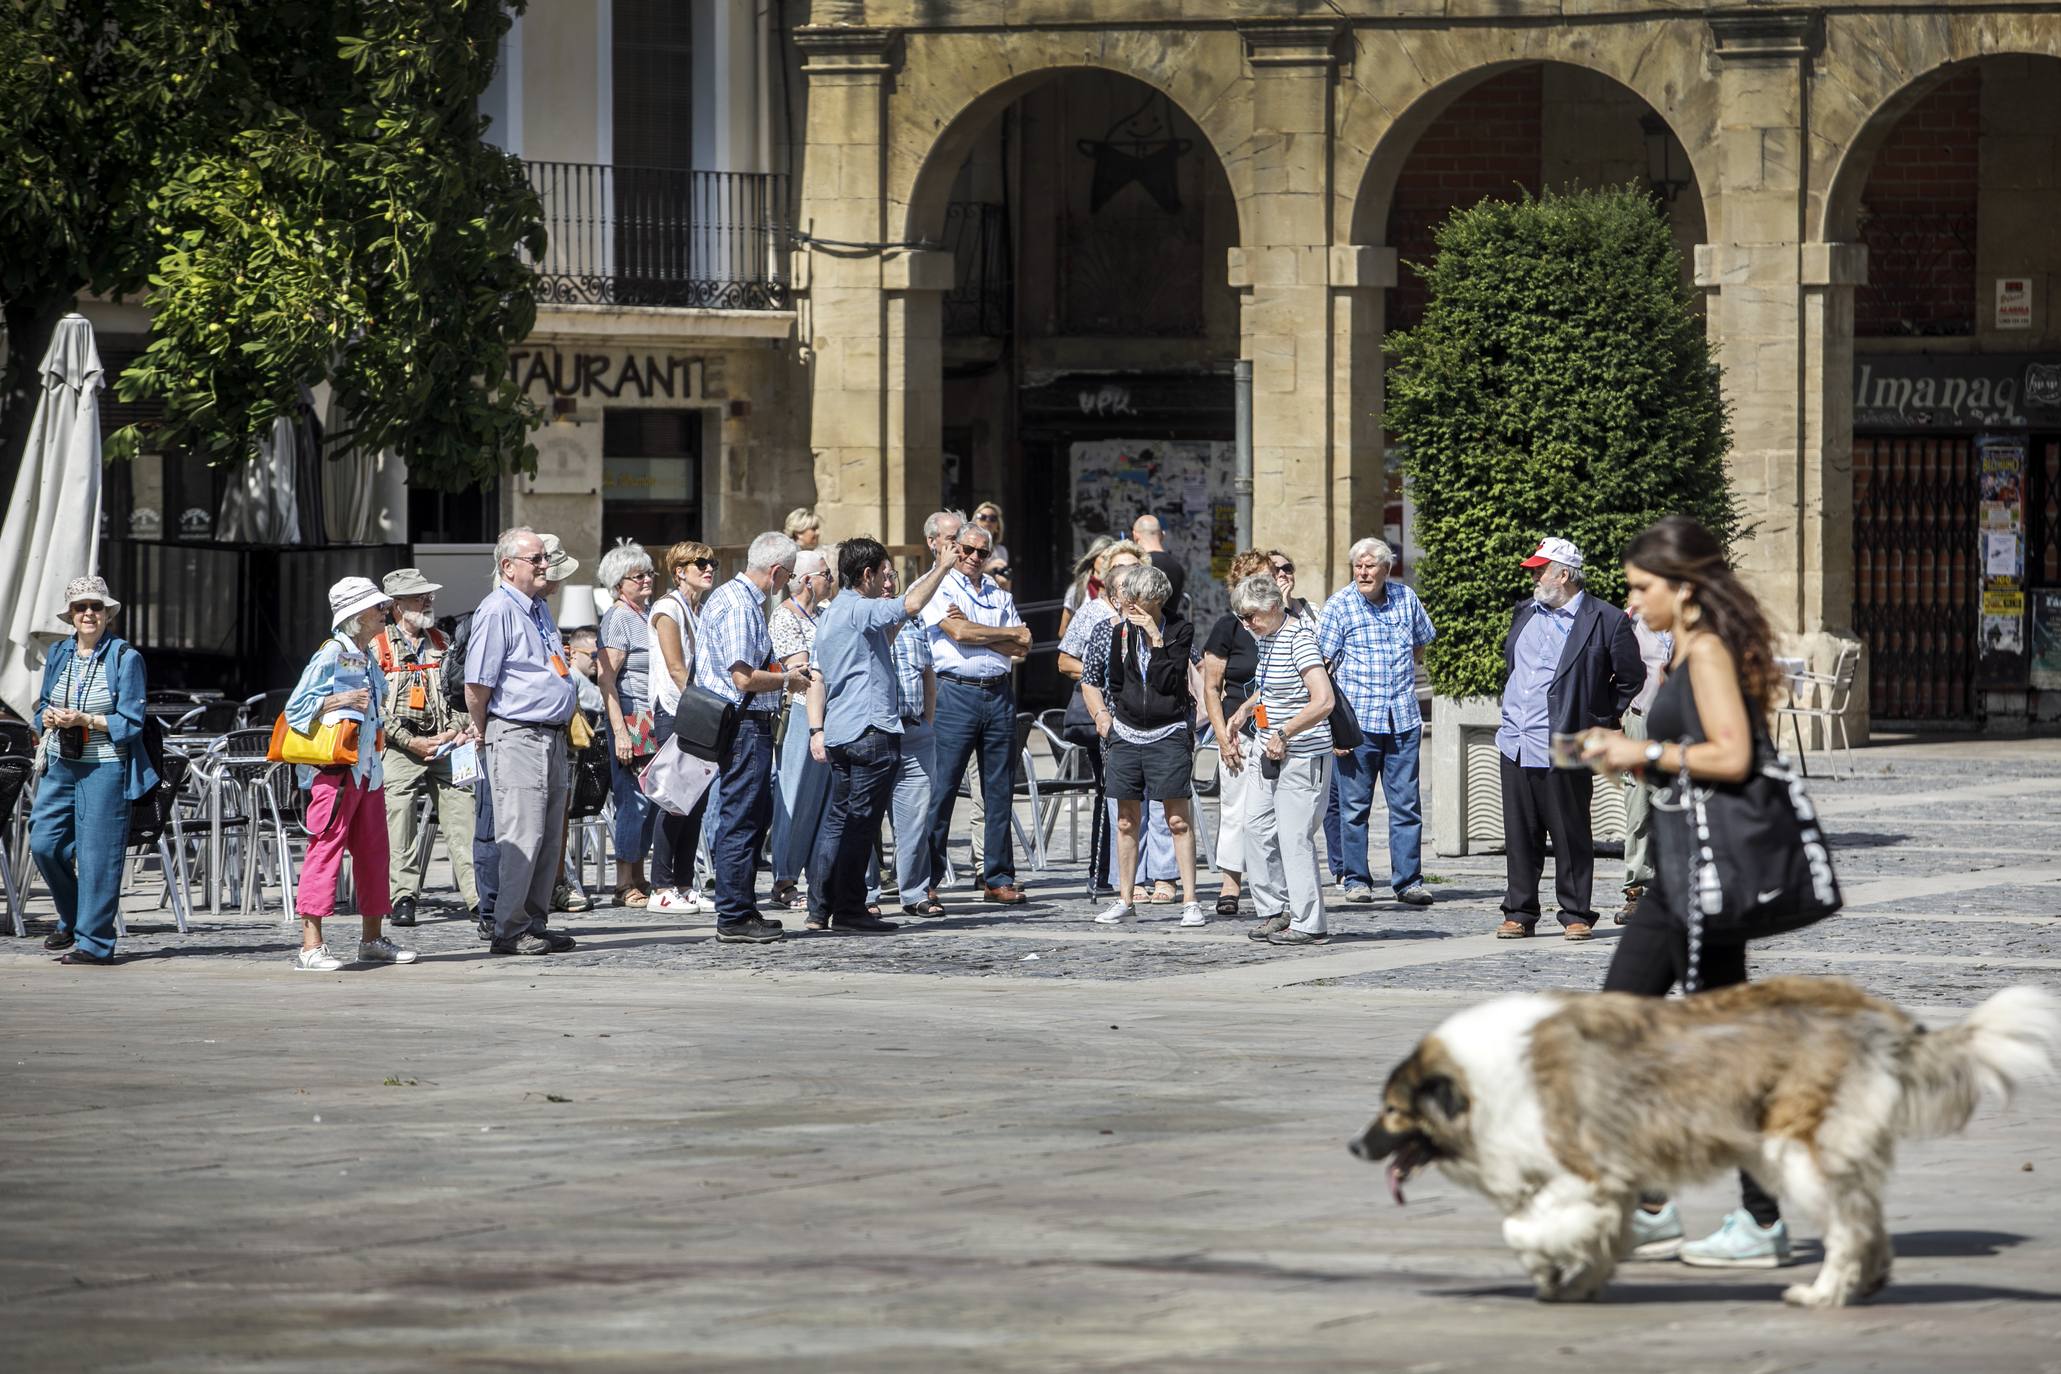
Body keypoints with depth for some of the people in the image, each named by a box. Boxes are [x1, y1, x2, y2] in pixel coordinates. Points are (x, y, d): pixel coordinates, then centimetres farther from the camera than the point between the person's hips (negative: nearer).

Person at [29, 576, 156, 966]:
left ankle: (94, 941, 1)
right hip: (60, 765, 5)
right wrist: (47, 718, -7)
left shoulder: (126, 658, -6)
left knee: (96, 854, -5)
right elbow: (41, 708, 17)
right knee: (43, 843, -1)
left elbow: (130, 723, -9)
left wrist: (83, 720, -20)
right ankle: (72, 920, 22)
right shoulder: (58, 654, 10)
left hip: (104, 769, -5)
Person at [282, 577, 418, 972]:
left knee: (373, 851, 13)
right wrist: (340, 701, -19)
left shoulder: (367, 658, 16)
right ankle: (311, 946, -12)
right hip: (335, 769, -9)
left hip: (367, 768, 9)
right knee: (326, 850, -11)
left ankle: (372, 939, 22)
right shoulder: (331, 654, -10)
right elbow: (296, 708, -12)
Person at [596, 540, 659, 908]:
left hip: (656, 720, 8)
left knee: (651, 799, 7)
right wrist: (619, 731, -20)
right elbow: (606, 678, -14)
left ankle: (638, 878, 14)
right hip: (630, 716, -8)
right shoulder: (617, 618, -8)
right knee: (634, 798, -8)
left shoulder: (651, 612, 16)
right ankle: (625, 885, -4)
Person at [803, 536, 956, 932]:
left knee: (838, 821, 12)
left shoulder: (830, 615, 18)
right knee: (861, 823, -6)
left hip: (840, 733, 10)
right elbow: (911, 605, -26)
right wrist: (941, 568, -14)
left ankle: (820, 908, 12)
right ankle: (849, 910, -6)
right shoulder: (859, 610, -12)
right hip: (871, 729, -10)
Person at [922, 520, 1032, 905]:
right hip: (956, 693, -5)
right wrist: (1010, 634, -1)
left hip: (999, 694, 5)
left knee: (1000, 791, 6)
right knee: (942, 787, -7)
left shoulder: (1000, 596, 16)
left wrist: (974, 631, -7)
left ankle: (999, 878, 11)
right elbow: (958, 633, -13)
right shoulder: (939, 589, 2)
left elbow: (1021, 650, 5)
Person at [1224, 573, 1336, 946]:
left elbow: (1323, 702, -28)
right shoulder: (1264, 636, 10)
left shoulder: (1299, 641, -19)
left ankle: (1307, 924, 0)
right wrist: (1245, 710, 14)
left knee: (1294, 837, -6)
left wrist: (1282, 734, -21)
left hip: (1301, 757, -10)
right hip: (1268, 752, 10)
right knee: (1258, 827, 9)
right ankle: (1275, 912, 18)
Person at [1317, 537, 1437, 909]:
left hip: (1403, 720, 3)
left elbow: (1422, 642, 27)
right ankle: (1356, 879, 11)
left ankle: (1408, 880, 6)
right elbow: (1323, 667, -5)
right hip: (1357, 720, -3)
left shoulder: (1406, 599, 7)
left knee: (1407, 804, 2)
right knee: (1354, 804, 2)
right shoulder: (1338, 605, -3)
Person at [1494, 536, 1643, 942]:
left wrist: (1601, 726, 0)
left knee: (1571, 838, 1)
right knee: (1519, 836, 7)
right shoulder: (1525, 613, 15)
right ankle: (1519, 913, 13)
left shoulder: (1606, 622, -6)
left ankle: (1577, 916, 8)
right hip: (1515, 747, 6)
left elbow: (1632, 680, -1)